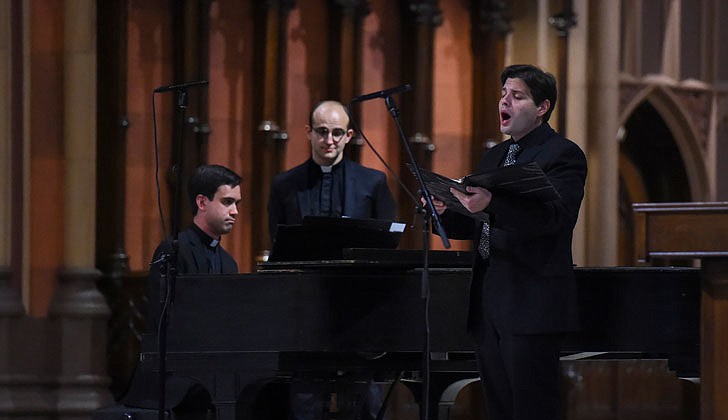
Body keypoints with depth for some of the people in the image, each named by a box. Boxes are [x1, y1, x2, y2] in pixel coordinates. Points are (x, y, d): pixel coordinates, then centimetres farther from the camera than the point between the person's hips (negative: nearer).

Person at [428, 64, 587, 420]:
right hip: (488, 304, 8)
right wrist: (446, 213, -1)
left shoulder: (563, 155, -5)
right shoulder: (493, 157, 21)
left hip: (530, 305, -8)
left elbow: (554, 216, -21)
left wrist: (492, 204, -35)